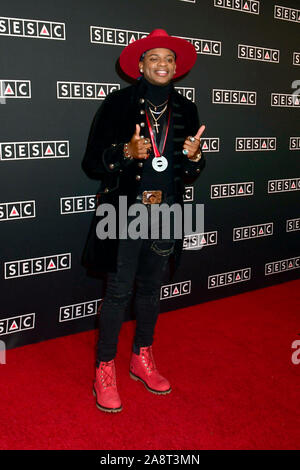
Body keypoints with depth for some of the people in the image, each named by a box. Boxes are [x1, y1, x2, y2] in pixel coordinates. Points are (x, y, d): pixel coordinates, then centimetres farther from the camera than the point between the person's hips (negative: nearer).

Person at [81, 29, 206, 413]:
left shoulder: (186, 111, 8)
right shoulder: (117, 104, -5)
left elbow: (189, 174, 14)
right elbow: (91, 164, -6)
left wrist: (194, 157, -9)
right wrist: (127, 153, -22)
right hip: (124, 214, -4)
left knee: (151, 289, 14)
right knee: (118, 292, 0)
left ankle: (142, 360, 32)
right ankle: (104, 371, 16)